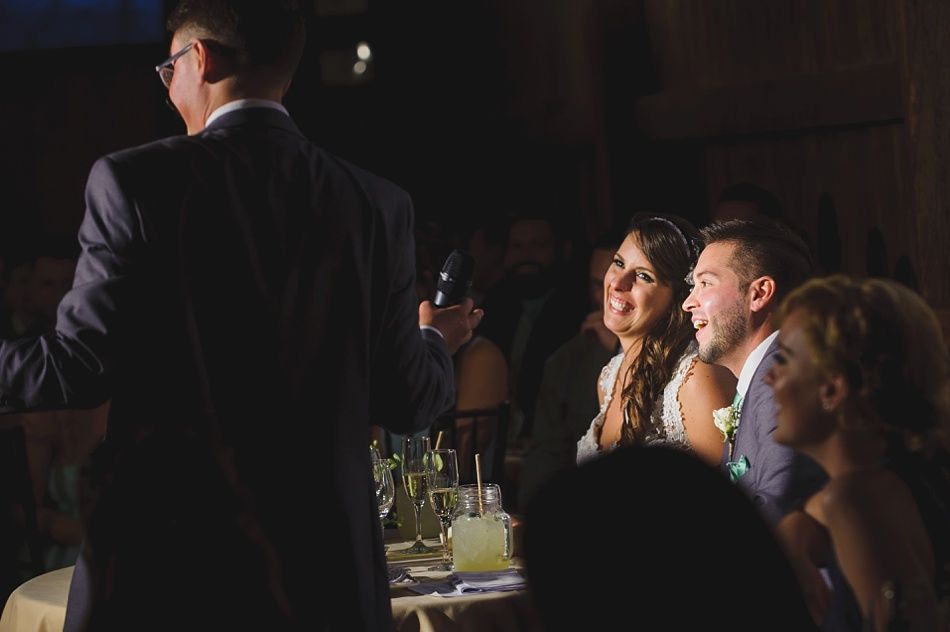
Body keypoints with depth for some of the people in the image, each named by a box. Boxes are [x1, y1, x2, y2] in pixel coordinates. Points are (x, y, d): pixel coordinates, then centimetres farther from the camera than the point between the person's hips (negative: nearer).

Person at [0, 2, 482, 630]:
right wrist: (436, 344, 28)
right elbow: (407, 401, 5)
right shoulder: (379, 205, 3)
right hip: (325, 569, 3)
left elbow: (79, 366, -9)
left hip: (162, 561, -3)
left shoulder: (135, 180, -7)